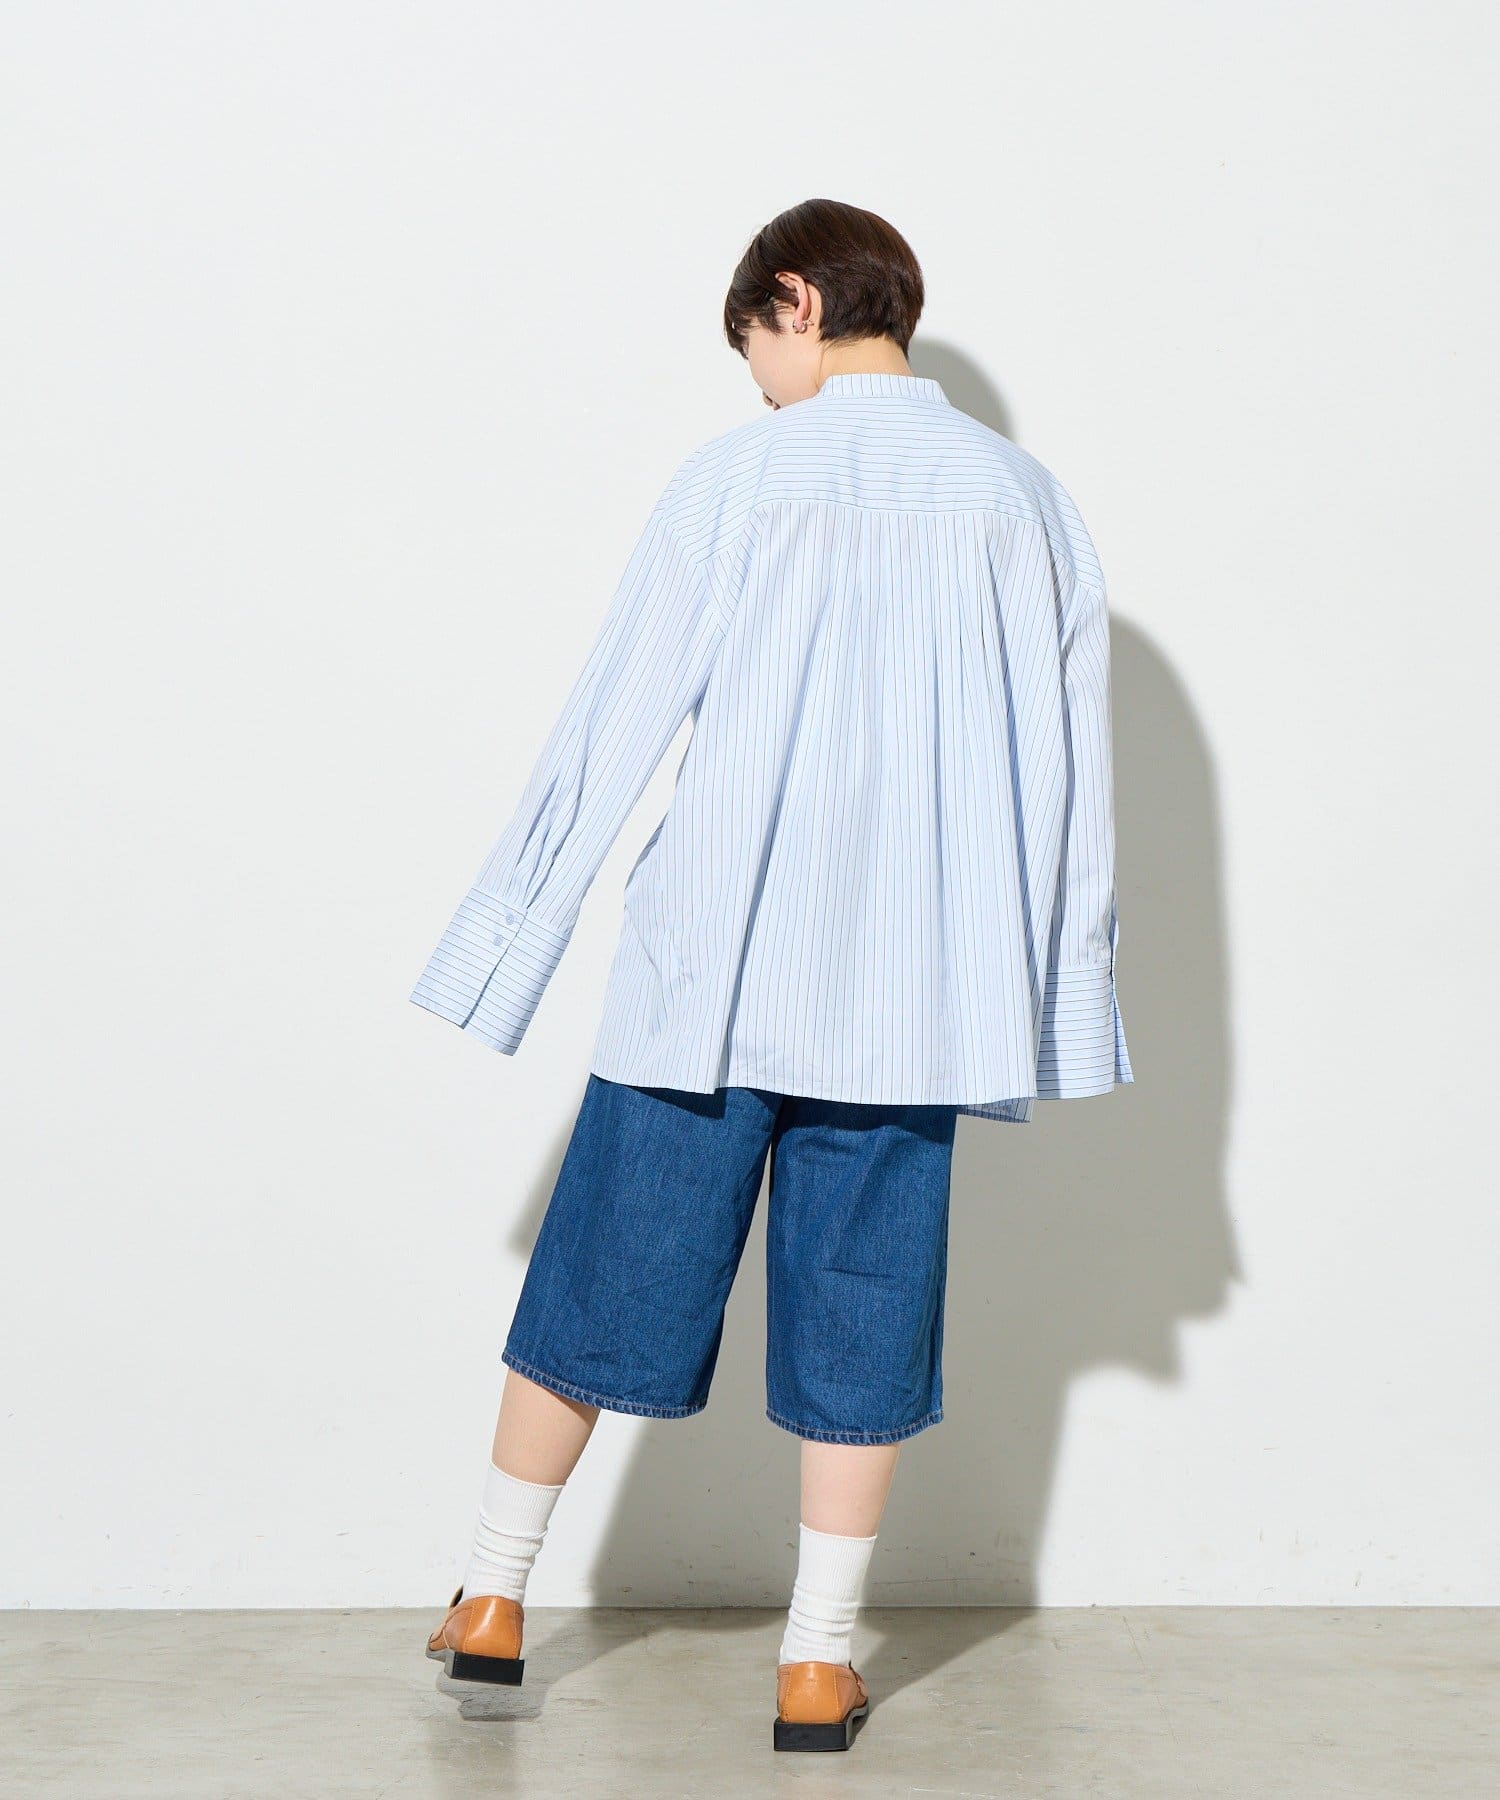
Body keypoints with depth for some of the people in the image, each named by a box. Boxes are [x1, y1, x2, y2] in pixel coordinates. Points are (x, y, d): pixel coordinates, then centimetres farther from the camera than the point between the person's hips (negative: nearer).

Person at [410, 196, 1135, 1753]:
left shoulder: (736, 481, -4)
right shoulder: (1025, 499, 4)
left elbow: (608, 735, -4)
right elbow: (1071, 783, 6)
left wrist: (504, 953, 2)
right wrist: (1066, 1009, 14)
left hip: (708, 967, -2)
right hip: (908, 985, 2)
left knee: (605, 1271, 11)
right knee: (860, 1306, 9)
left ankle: (491, 1603, 24)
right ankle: (819, 1666, 14)